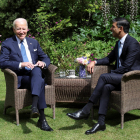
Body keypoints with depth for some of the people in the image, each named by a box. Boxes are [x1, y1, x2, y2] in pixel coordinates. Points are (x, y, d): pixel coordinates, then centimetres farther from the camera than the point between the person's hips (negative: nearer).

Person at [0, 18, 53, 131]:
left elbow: (46, 58, 21)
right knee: (40, 81, -33)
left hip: (35, 75, 4)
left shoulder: (34, 42, 21)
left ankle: (35, 106, -47)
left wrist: (43, 62, -6)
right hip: (19, 79, -4)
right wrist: (21, 64, -22)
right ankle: (42, 119, -37)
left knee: (36, 69, -34)